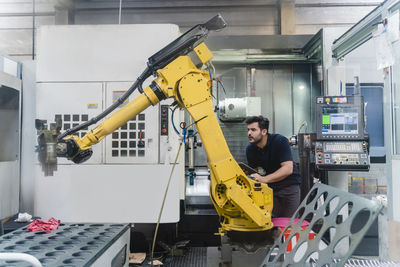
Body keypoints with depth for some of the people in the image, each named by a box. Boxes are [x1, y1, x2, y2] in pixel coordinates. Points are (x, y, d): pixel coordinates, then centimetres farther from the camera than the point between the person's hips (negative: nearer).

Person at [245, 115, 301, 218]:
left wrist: (264, 179, -35)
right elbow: (254, 170, 6)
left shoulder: (280, 141, -20)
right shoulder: (250, 149, -4)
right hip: (270, 187, 4)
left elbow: (288, 169, -27)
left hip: (289, 185, -4)